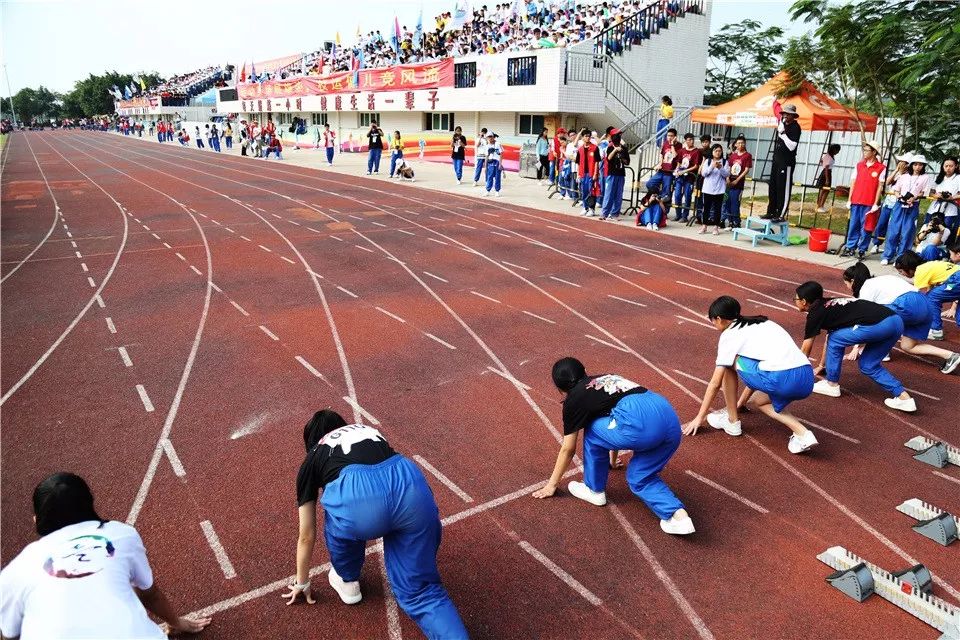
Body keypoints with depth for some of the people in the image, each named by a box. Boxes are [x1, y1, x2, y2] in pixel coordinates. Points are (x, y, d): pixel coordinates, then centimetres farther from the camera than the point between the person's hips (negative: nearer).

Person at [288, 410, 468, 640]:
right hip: (411, 484, 3)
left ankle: (347, 582, 48)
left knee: (338, 517, 35)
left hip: (356, 498, -3)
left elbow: (307, 536, 39)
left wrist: (302, 583, 55)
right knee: (420, 590, 18)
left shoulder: (311, 461, 33)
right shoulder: (370, 431, 41)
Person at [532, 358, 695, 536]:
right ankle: (678, 515, 5)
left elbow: (568, 449, 22)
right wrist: (612, 459, 64)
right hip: (671, 422, 7)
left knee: (593, 432, 20)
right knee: (639, 477, 24)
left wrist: (551, 485, 35)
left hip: (640, 423, -7)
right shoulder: (606, 379, 34)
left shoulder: (574, 399, 15)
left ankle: (595, 491, 29)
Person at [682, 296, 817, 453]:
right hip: (807, 379, 8)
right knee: (755, 402, 30)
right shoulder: (761, 324, 28)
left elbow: (715, 383, 8)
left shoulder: (730, 334, 6)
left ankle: (732, 421, 22)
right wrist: (741, 402, 49)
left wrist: (700, 417, 17)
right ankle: (803, 434, 10)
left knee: (728, 364, 14)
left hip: (782, 379, -8)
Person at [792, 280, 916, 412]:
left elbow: (805, 349, 15)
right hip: (896, 322, 8)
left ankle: (832, 385, 18)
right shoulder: (829, 306, 28)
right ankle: (903, 397, 12)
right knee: (868, 365, 20)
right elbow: (829, 337, 40)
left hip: (878, 325, -8)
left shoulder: (815, 313, 5)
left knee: (836, 340, 11)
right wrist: (821, 365, 51)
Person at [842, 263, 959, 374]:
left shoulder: (866, 288, 3)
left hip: (909, 306, -9)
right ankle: (950, 356, 3)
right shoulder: (877, 281, 27)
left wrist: (856, 347, 3)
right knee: (907, 346, 14)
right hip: (925, 304, 9)